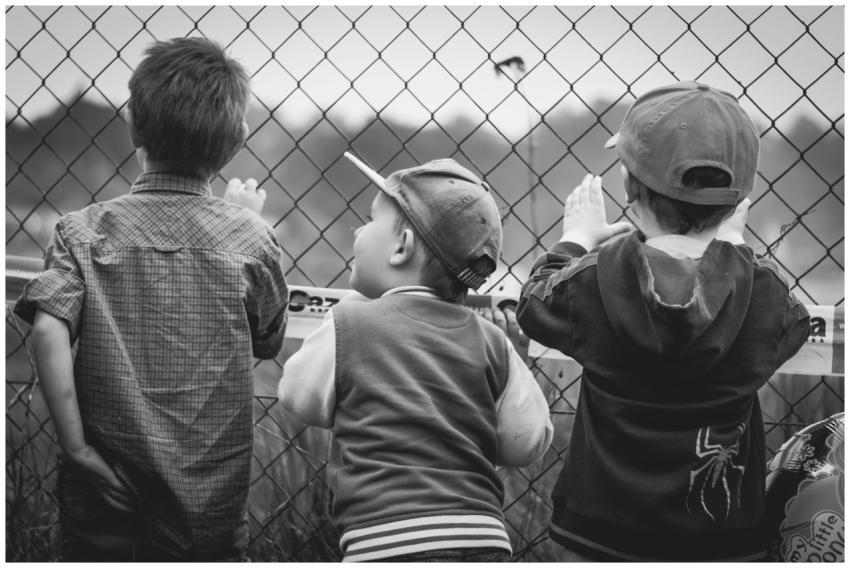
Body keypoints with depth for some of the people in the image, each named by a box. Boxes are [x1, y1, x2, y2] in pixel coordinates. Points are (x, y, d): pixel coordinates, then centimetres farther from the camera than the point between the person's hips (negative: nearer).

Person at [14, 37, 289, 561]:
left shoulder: (84, 231, -6)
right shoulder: (249, 239, -6)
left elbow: (49, 331, -20)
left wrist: (75, 444, -13)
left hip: (106, 486, 0)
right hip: (211, 496, 0)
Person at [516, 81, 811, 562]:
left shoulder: (595, 281, -15)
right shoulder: (764, 293, -13)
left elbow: (535, 304, 7)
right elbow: (793, 325, 11)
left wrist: (576, 240, 23)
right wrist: (733, 242, 20)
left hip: (603, 528, 0)